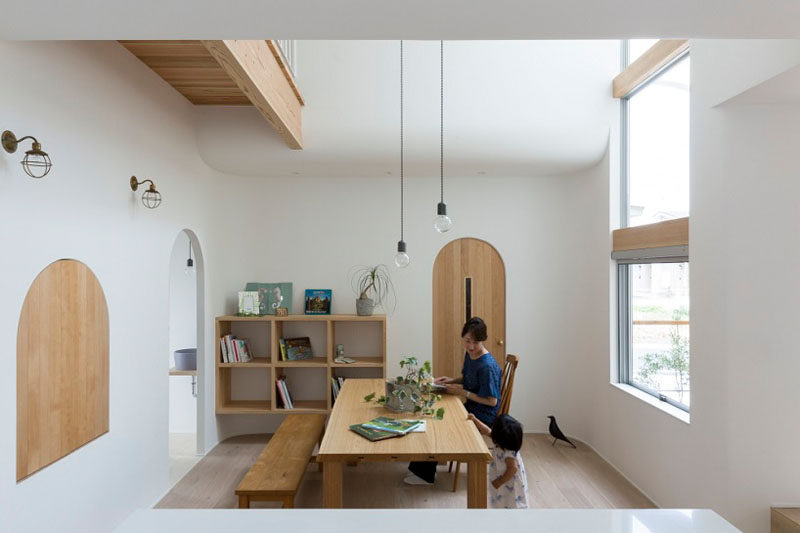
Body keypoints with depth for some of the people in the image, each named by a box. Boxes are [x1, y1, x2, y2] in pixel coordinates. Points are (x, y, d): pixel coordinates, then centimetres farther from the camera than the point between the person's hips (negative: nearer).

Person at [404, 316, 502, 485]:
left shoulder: (487, 366, -25)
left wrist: (462, 392, -20)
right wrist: (451, 381, -1)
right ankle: (422, 469, 10)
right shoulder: (470, 354, 2)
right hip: (471, 408, 9)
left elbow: (492, 401, -22)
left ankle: (425, 474, 7)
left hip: (483, 416, -8)